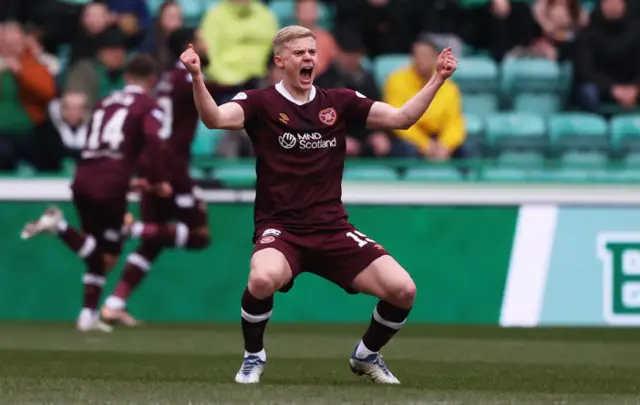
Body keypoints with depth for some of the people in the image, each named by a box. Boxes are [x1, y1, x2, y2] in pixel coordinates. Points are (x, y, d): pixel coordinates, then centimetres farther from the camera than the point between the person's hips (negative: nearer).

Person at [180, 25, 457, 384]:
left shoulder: (340, 102, 7)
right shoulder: (261, 103, -3)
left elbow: (401, 117, 6)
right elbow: (215, 118, -20)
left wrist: (438, 79, -5)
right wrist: (197, 77, -37)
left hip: (333, 229, 4)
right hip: (280, 227, -4)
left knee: (402, 290, -13)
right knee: (263, 279, -38)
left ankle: (367, 355, 19)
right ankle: (254, 357, -7)